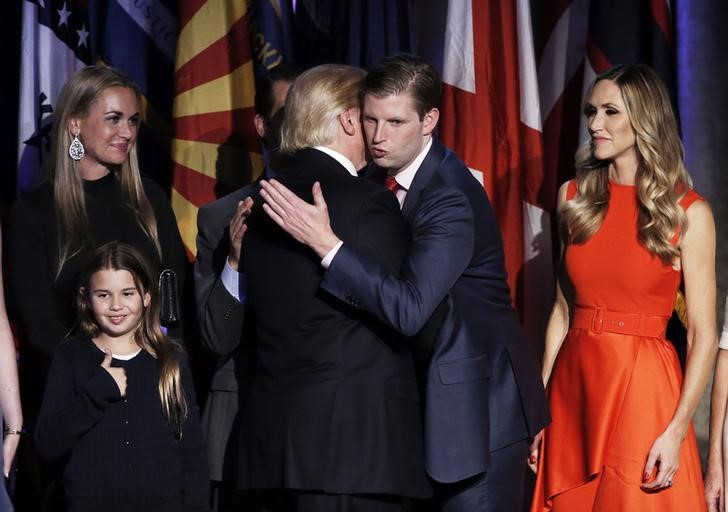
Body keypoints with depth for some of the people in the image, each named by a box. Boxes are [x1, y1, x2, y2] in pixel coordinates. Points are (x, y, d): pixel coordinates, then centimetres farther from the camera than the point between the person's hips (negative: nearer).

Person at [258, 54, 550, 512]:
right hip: (423, 390, 8)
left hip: (478, 401, -8)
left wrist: (325, 242, -36)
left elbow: (409, 309, -34)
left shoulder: (450, 201, -23)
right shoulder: (382, 175, 3)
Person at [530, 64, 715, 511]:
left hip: (642, 388, -4)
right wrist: (539, 402, 6)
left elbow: (704, 335, -8)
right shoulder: (575, 197, 6)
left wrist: (677, 431, -16)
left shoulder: (688, 213, -7)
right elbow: (563, 310, 10)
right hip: (573, 383, 4)